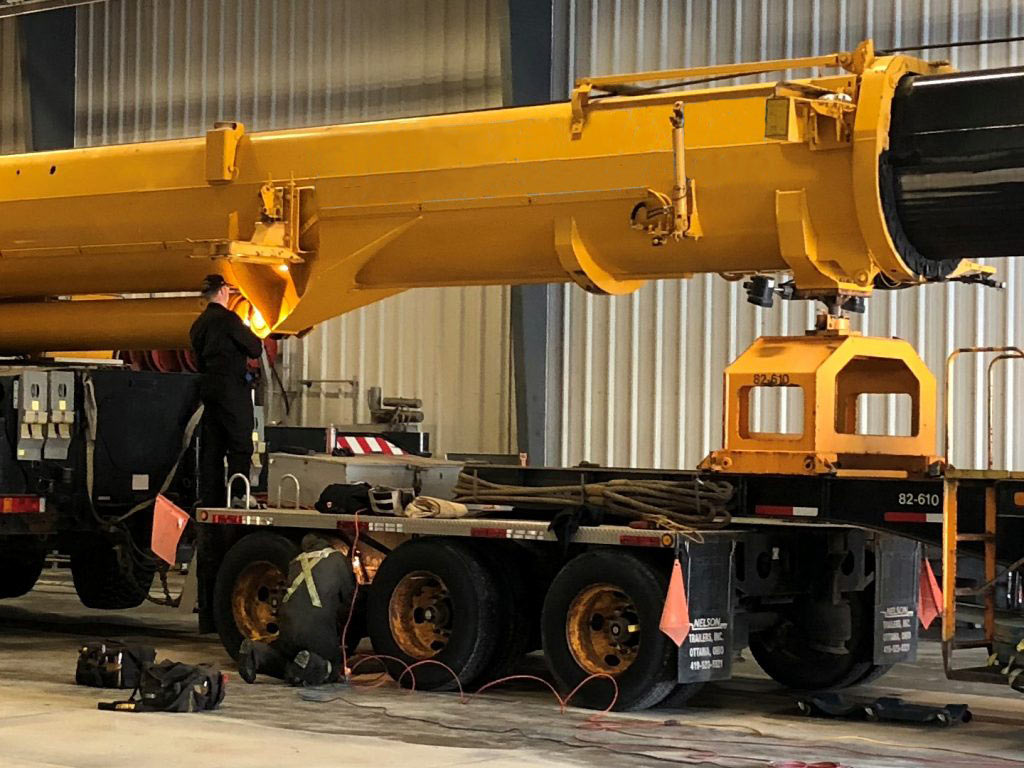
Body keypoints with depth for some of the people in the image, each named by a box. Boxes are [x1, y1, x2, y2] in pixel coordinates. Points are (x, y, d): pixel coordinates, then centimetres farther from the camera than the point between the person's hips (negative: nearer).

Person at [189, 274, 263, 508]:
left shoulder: (198, 324, 13)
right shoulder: (228, 319, -12)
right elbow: (255, 350, -11)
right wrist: (251, 336, 8)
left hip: (208, 387, 8)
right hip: (232, 389, -8)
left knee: (212, 447, 10)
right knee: (240, 447, -5)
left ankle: (210, 501, 10)